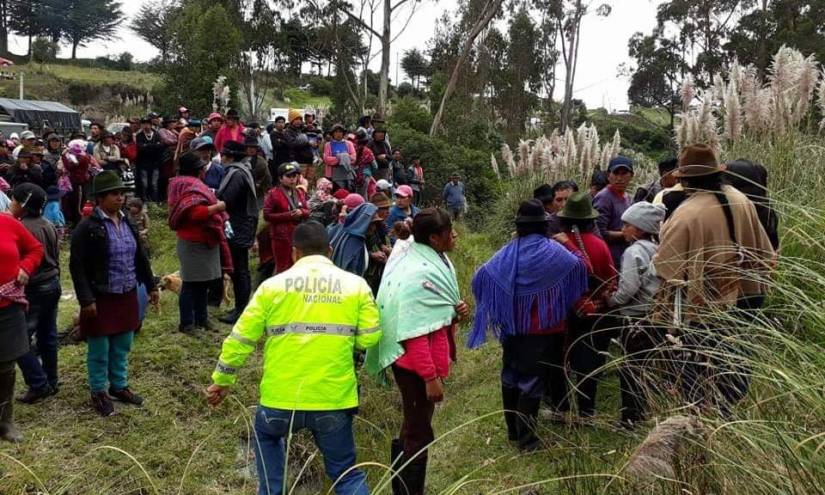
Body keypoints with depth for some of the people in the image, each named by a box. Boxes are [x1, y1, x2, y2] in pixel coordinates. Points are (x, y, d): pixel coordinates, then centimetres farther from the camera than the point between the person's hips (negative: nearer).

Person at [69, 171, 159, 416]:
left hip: (127, 297, 6)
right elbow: (77, 266, -15)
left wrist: (151, 286, 14)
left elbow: (140, 257, 14)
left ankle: (119, 387, 33)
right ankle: (98, 393, 23)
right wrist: (86, 299, -18)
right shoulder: (87, 227, -14)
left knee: (122, 347, 17)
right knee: (99, 351, 8)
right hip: (101, 300, -6)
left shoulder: (127, 223, 6)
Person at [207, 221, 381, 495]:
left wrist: (222, 380, 17)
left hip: (281, 397, 0)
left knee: (266, 436, 34)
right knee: (345, 473, 18)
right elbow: (370, 338, -4)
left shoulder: (273, 285, 1)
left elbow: (241, 338, 3)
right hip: (334, 398, 0)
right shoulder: (356, 284, 0)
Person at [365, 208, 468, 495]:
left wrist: (456, 312, -2)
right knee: (419, 433, 3)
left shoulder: (435, 261, 7)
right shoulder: (420, 274, -24)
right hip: (416, 365, -10)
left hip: (423, 362, 10)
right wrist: (430, 377, -25)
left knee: (414, 428, 23)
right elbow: (414, 332, -26)